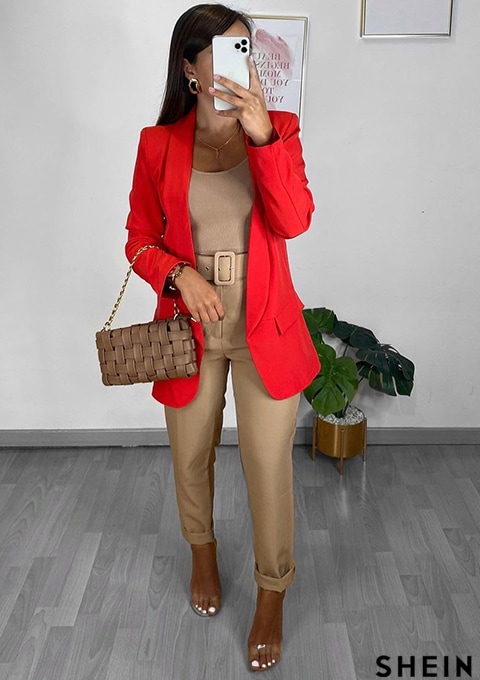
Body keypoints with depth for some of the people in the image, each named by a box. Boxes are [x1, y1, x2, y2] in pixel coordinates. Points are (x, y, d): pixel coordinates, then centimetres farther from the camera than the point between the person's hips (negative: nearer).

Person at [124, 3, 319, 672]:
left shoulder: (278, 129, -2)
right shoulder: (159, 144, -2)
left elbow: (294, 221, -16)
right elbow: (140, 238, 2)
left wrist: (261, 135, -26)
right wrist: (180, 275, -17)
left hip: (265, 329, -1)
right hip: (190, 328, 1)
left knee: (268, 465, 5)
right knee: (191, 454, 18)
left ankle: (272, 595, 31)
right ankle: (203, 551, 50)